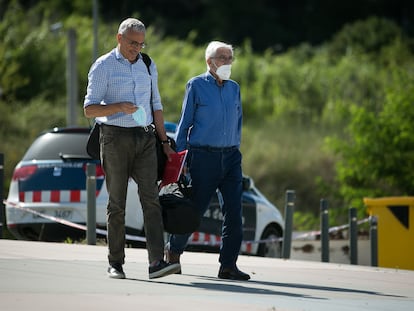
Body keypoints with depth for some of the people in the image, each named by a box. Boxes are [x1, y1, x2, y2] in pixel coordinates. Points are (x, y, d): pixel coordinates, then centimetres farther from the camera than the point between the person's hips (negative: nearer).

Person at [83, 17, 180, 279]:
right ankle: (116, 263, 9)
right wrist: (119, 107, -22)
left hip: (145, 139, 4)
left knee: (151, 198, -9)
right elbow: (90, 109, -6)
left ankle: (157, 262, -18)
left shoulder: (148, 66, 15)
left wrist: (164, 141, 17)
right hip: (115, 137, -4)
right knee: (117, 203, 0)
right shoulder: (103, 67, -1)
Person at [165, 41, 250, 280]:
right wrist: (180, 158, -1)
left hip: (230, 156, 4)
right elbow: (185, 124, 2)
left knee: (234, 210, -6)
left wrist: (235, 151, 15)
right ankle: (173, 250, 23)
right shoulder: (196, 86, 1)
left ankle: (228, 265, -3)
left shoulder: (234, 88, 14)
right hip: (204, 156, -4)